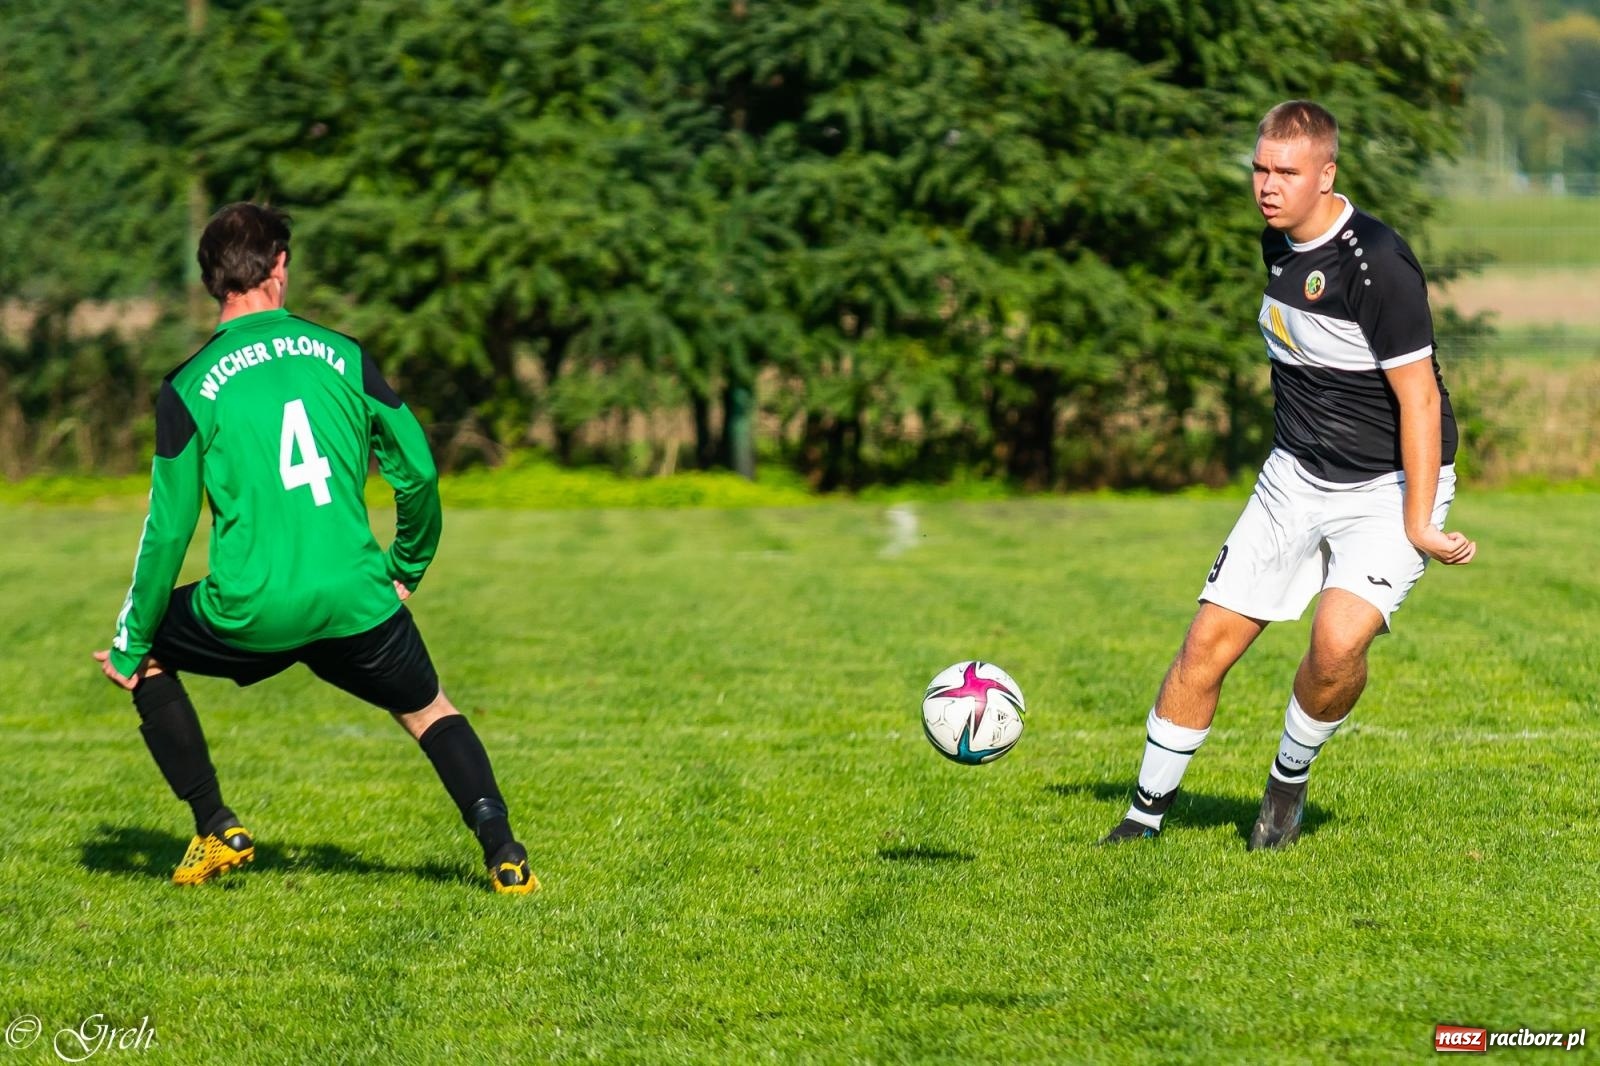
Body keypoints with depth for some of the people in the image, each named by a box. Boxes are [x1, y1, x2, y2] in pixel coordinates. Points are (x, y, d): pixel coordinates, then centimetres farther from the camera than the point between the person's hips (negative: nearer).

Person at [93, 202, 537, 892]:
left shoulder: (188, 388, -2)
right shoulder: (340, 356, 5)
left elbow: (169, 529, 0)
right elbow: (418, 471, 7)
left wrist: (132, 642, 11)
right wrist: (407, 569, 25)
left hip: (249, 614, -2)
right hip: (358, 604, 2)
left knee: (143, 658, 25)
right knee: (430, 713, 25)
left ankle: (216, 831, 18)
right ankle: (501, 850, 3)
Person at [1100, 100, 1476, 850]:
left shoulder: (1378, 263, -23)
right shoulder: (1278, 241, 3)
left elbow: (1420, 398, -21)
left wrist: (1419, 526, -23)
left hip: (1389, 486, -7)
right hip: (1296, 478, 7)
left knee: (1339, 642, -27)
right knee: (1208, 643, 1)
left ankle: (1290, 779, 1)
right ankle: (1145, 816, 14)